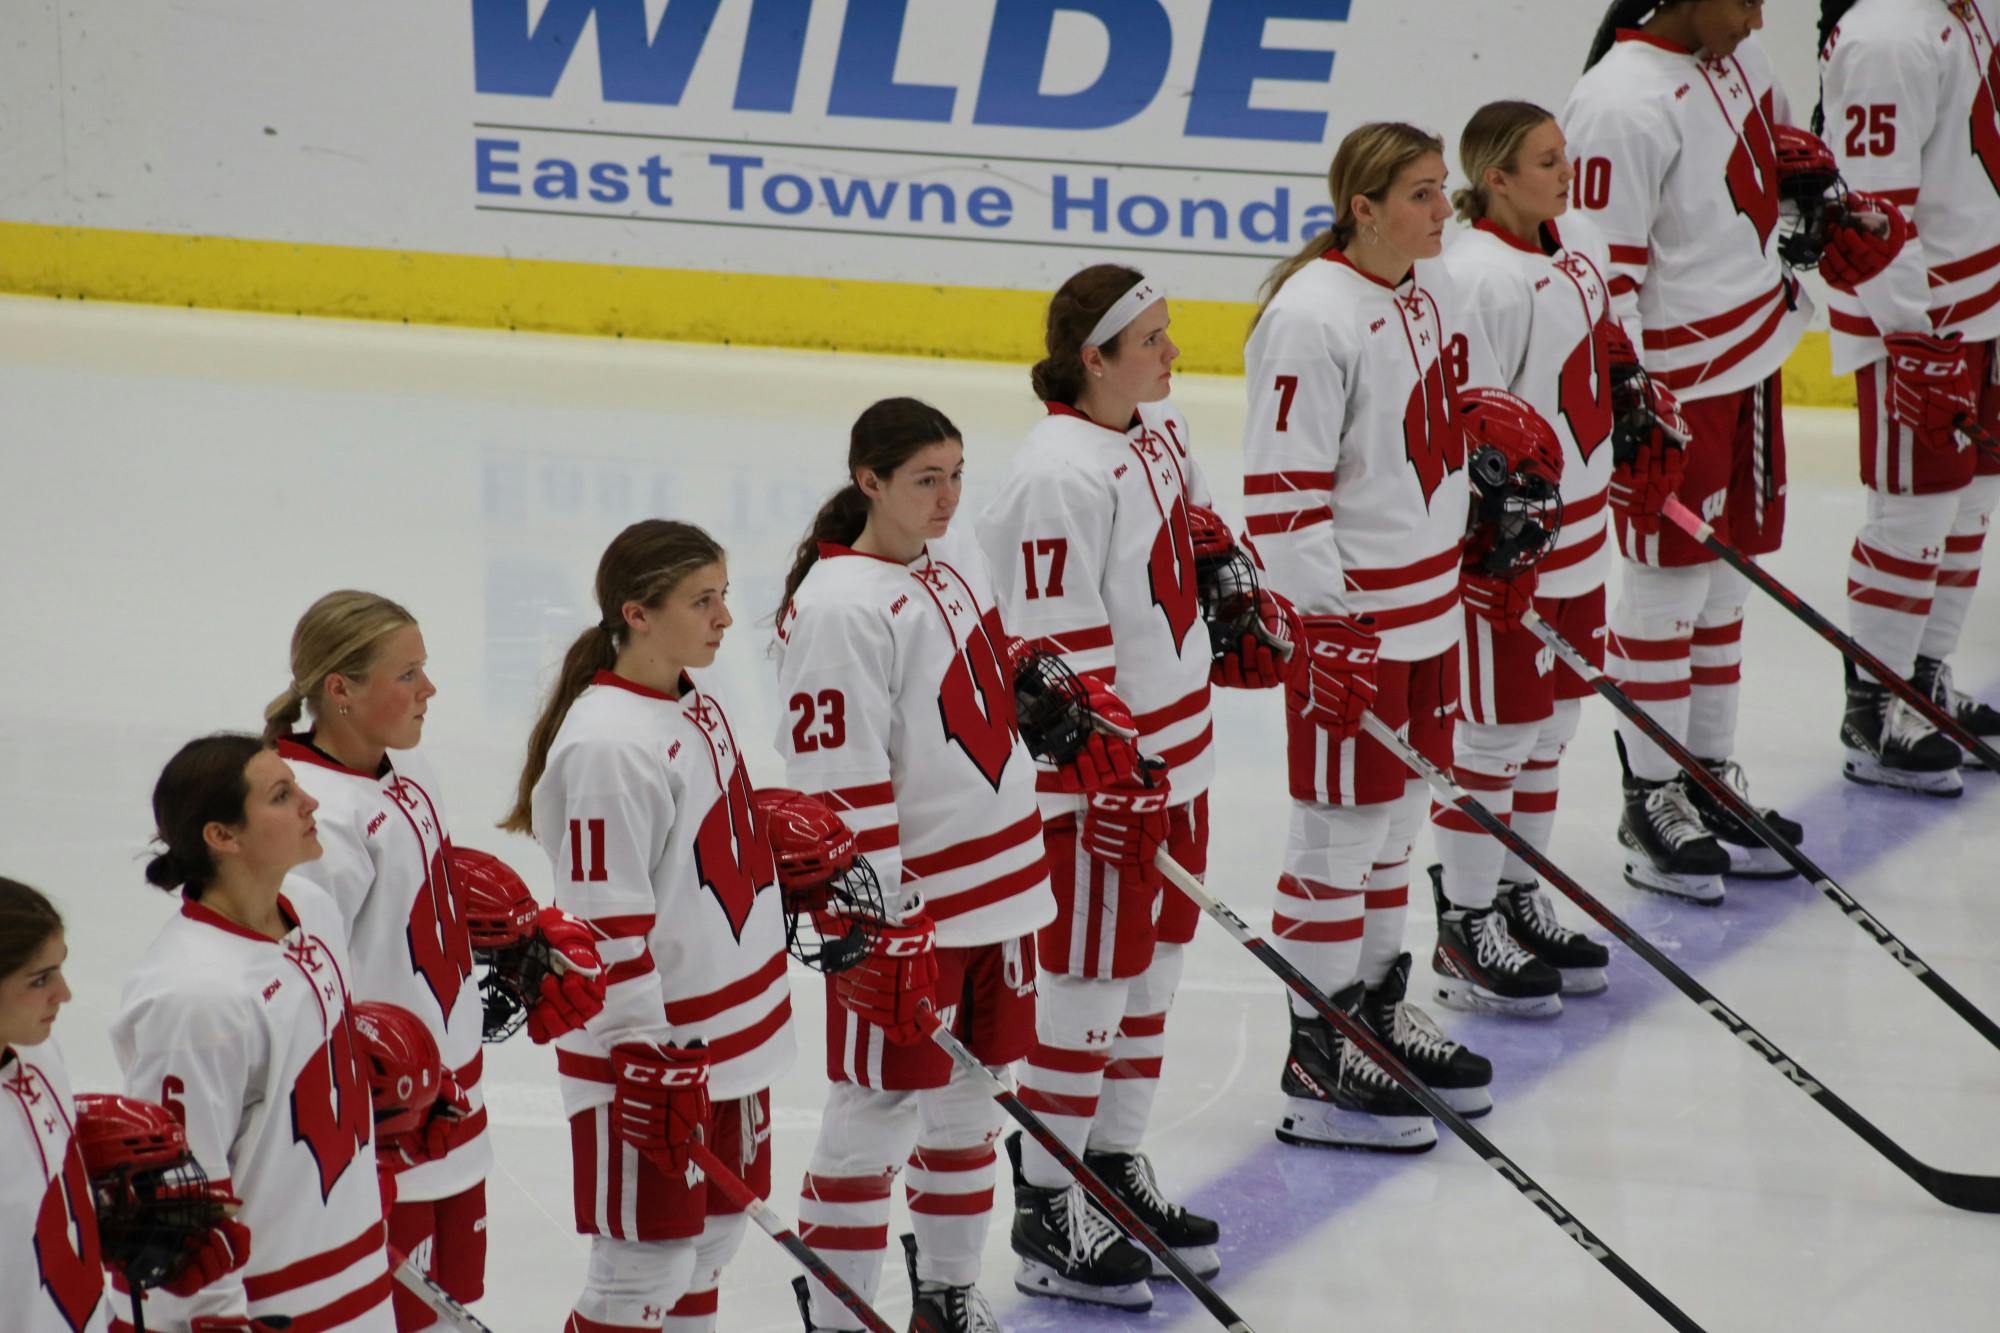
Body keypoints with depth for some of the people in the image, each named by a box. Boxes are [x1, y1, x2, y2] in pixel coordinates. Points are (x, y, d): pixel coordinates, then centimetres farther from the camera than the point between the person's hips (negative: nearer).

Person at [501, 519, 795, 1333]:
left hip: (732, 1038, 9)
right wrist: (645, 1064, -23)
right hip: (651, 1052, -9)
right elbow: (606, 926, -22)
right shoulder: (607, 745, -22)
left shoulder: (698, 706, 8)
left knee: (710, 1241, 16)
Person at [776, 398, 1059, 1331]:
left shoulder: (957, 558, 6)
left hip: (998, 885, 8)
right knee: (879, 1113, 0)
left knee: (969, 1098, 17)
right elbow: (837, 786, -21)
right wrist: (878, 928, -21)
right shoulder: (837, 609, -20)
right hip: (907, 904, -8)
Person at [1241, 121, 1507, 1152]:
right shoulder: (1312, 318, -22)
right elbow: (1280, 494, -22)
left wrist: (1476, 561, 23)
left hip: (1428, 599, 9)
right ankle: (1318, 1061, 8)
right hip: (1345, 614, -9)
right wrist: (1328, 632, -22)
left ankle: (1379, 1008, 33)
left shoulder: (1431, 290, 5)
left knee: (1398, 811, 19)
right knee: (1341, 825, -1)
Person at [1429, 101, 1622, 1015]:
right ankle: (1465, 931, 9)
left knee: (1553, 721, 18)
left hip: (1576, 523, 9)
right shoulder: (1479, 276, -22)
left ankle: (1519, 899, 31)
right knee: (1496, 729, -1)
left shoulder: (1579, 246, 6)